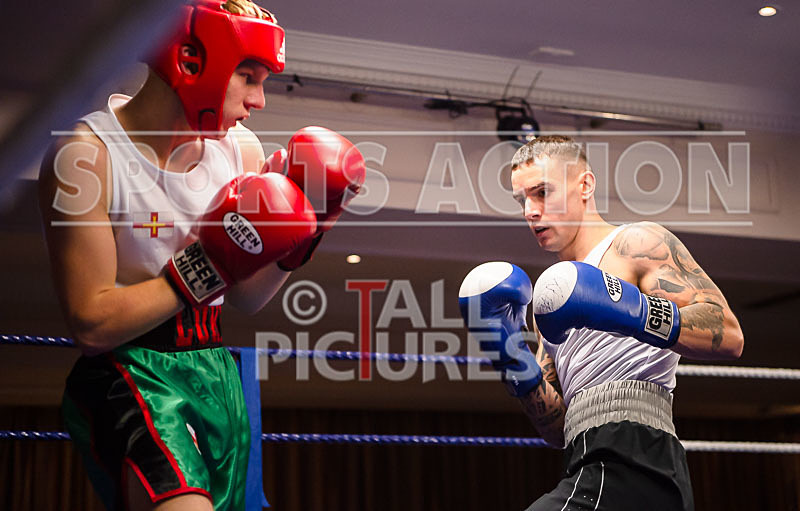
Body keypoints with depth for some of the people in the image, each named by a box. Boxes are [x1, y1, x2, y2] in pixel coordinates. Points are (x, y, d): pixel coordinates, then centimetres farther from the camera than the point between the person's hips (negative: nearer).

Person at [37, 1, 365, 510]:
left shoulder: (241, 149, 4)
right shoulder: (86, 154, -15)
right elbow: (93, 325, -19)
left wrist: (302, 229, -2)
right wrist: (209, 263, -22)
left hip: (216, 373, 7)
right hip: (127, 376, -7)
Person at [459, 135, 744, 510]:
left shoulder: (636, 243, 3)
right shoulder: (553, 295, 24)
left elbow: (729, 336, -12)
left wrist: (629, 310, -23)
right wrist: (515, 360, 1)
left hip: (628, 470, -8)